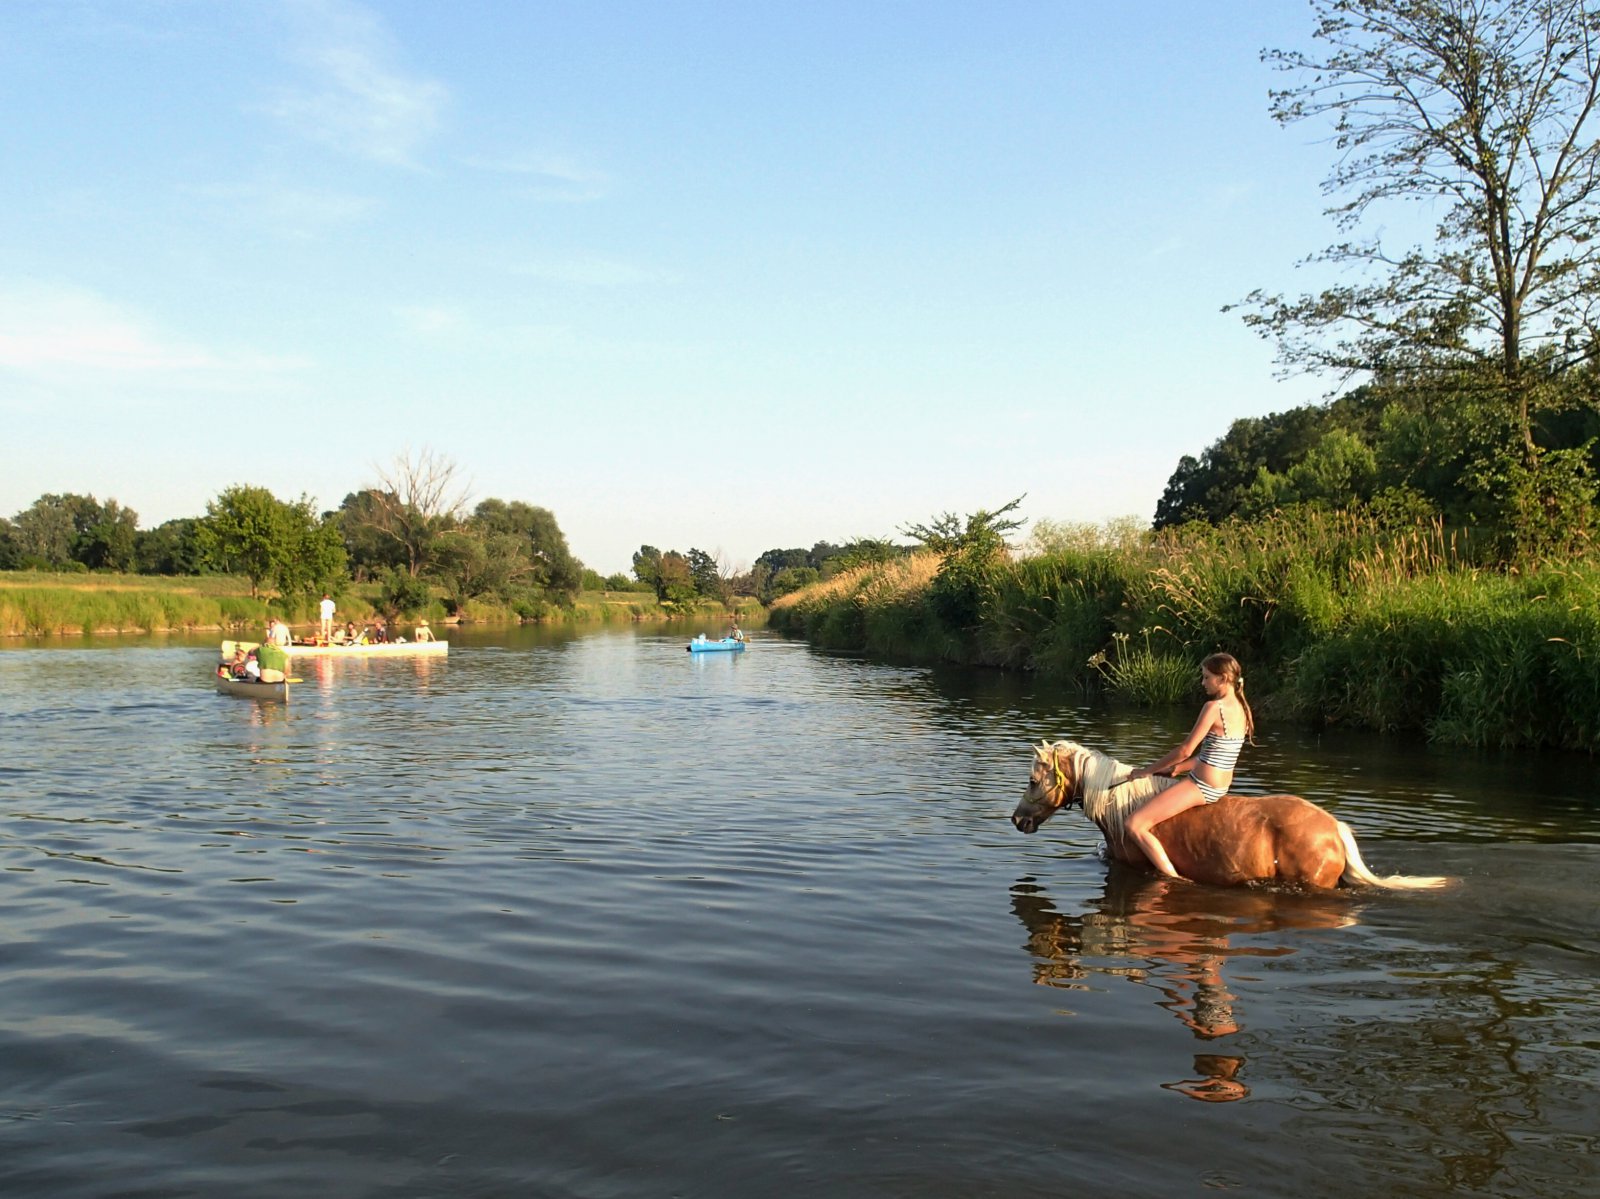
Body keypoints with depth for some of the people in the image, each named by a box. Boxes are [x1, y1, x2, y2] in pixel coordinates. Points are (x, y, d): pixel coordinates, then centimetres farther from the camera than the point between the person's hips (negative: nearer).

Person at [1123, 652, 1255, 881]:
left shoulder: (1214, 707, -19)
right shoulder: (1242, 710, 8)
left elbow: (1185, 750, -17)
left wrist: (1148, 770, -4)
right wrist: (1177, 768, 14)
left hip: (1201, 786, -10)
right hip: (1221, 787, 10)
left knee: (1134, 824, -12)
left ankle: (1174, 879, -12)